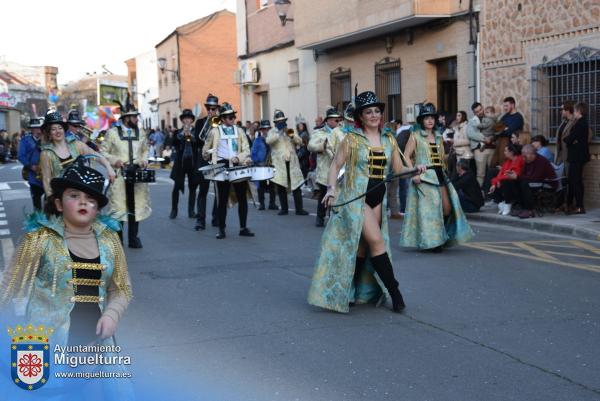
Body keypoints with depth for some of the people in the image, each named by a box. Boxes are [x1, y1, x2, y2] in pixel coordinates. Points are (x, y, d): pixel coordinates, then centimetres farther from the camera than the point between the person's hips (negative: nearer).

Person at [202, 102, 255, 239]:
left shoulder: (239, 131, 9)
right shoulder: (215, 132, 3)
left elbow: (246, 150, 2)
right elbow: (205, 151, 13)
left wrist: (238, 158, -13)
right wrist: (211, 160, 3)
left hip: (238, 167, 3)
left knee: (242, 198, 3)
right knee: (222, 200, -2)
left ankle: (243, 228, 11)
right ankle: (221, 230, 5)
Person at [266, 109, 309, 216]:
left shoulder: (290, 130, 14)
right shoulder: (272, 131, 6)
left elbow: (299, 141, 3)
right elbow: (268, 141, -14)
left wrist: (291, 135, -14)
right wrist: (279, 132, -20)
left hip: (292, 162, 2)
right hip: (279, 163, -2)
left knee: (296, 186, -2)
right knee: (281, 187, 1)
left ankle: (299, 209, 0)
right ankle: (284, 208, 11)